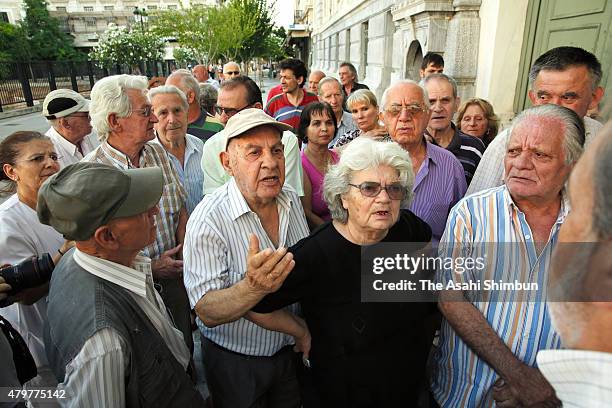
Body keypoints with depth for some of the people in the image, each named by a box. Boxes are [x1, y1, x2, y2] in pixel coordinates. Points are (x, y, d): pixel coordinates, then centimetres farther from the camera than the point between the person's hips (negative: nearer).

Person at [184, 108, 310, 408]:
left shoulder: (291, 199, -8)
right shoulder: (209, 219, -27)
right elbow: (207, 312, -28)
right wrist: (252, 287, -46)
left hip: (289, 349, 5)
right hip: (235, 362, -5)